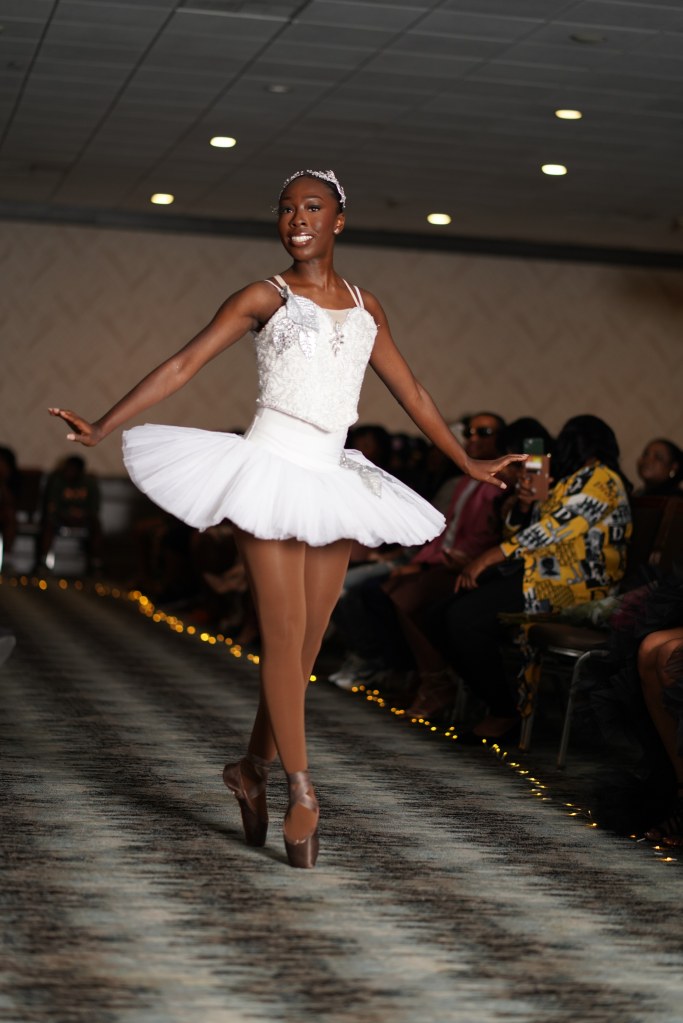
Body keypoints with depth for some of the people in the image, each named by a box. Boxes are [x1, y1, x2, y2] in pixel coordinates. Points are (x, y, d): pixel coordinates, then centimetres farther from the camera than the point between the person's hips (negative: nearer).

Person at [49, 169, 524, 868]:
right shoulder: (266, 297, 2)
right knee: (284, 635, -7)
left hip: (331, 482, 5)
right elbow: (184, 364, -3)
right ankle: (300, 791, -2)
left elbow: (411, 393, 22)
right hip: (272, 468, -5)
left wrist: (467, 464, 25)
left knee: (306, 645, 4)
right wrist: (102, 428, -10)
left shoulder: (364, 307, 15)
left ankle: (254, 767, 20)